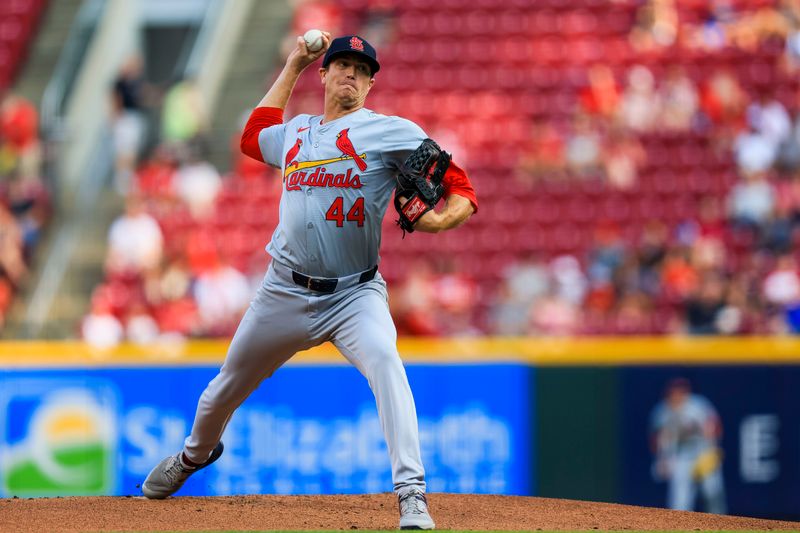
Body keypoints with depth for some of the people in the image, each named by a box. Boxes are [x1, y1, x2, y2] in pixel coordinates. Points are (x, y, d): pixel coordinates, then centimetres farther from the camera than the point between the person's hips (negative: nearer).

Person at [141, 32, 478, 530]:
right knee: (227, 388, 16)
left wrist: (439, 219, -33)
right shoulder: (296, 132, 13)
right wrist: (293, 65, 31)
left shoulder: (391, 131, -4)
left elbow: (462, 191, -10)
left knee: (384, 362, -33)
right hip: (286, 292, 5)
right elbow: (252, 136, 36)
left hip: (356, 294, -4)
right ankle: (196, 453, 50)